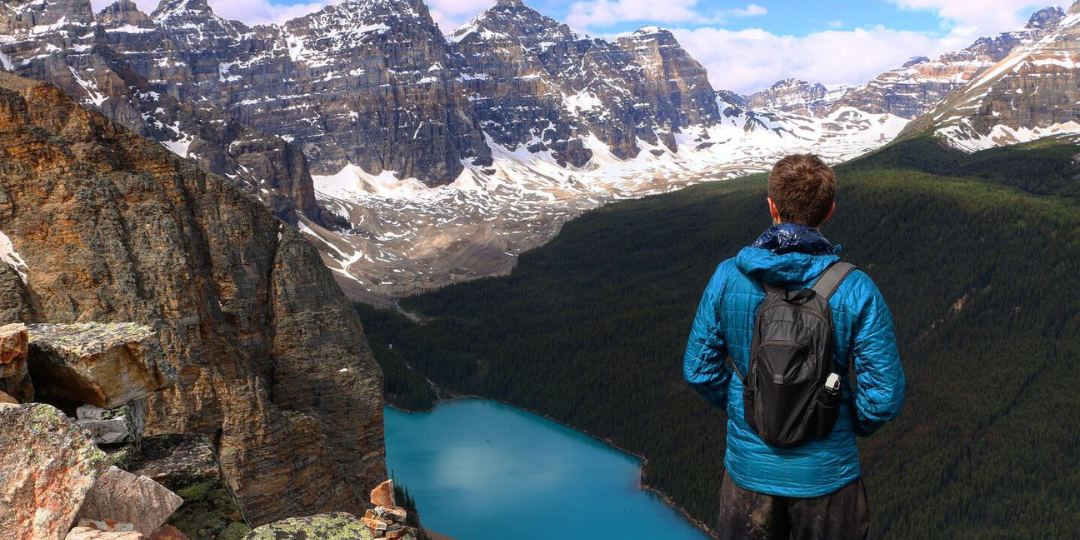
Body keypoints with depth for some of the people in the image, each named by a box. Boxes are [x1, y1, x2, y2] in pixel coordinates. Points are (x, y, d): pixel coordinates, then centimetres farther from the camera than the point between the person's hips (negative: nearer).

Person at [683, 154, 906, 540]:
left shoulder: (727, 277, -12)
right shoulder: (856, 291, -17)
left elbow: (699, 369, -4)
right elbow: (884, 396, -13)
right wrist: (854, 425, 8)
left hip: (748, 469, 2)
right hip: (826, 475, -1)